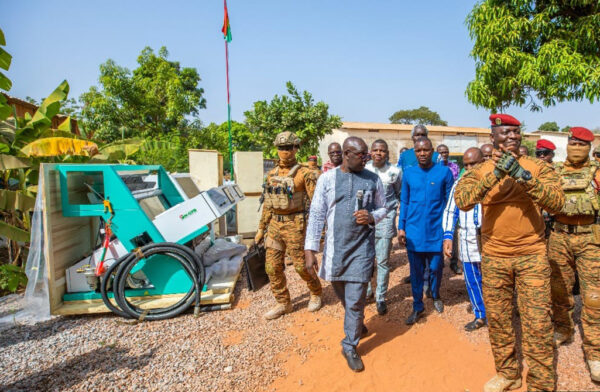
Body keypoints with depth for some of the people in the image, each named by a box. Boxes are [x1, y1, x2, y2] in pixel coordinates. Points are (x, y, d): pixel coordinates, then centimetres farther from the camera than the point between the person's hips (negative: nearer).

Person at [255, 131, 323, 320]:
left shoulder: (304, 174, -9)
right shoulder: (272, 174, 10)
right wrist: (261, 228, 16)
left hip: (295, 225, -6)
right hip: (275, 225, 6)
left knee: (301, 265, 4)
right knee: (272, 267, 7)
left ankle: (316, 293, 32)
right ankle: (283, 303, 25)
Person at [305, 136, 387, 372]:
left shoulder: (373, 180, 0)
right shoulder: (327, 178, -4)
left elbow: (382, 209, 11)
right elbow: (316, 215, -4)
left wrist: (372, 217, -13)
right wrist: (310, 250, -9)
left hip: (362, 248, -1)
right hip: (335, 248, 1)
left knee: (355, 301, 0)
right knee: (343, 297, 19)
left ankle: (350, 347, 21)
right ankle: (357, 325, 49)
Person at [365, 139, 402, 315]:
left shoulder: (394, 172, -1)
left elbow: (401, 195, 10)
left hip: (385, 221, -2)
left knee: (383, 261, 2)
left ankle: (380, 298, 15)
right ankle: (366, 291, 29)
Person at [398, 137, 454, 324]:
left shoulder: (444, 172, -3)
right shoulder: (408, 174, 3)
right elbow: (404, 202, 7)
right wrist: (401, 227, 3)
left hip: (436, 230, -1)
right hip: (413, 230, 1)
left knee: (435, 268, 10)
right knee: (416, 270, 8)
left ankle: (435, 296, 40)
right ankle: (417, 307, 24)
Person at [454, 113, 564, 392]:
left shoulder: (538, 167, 0)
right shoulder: (480, 171, 0)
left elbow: (556, 203, -13)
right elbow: (462, 201, -16)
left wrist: (523, 176, -25)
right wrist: (493, 175, -26)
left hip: (532, 256, -1)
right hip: (493, 257, 2)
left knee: (537, 324, 0)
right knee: (497, 319, 13)